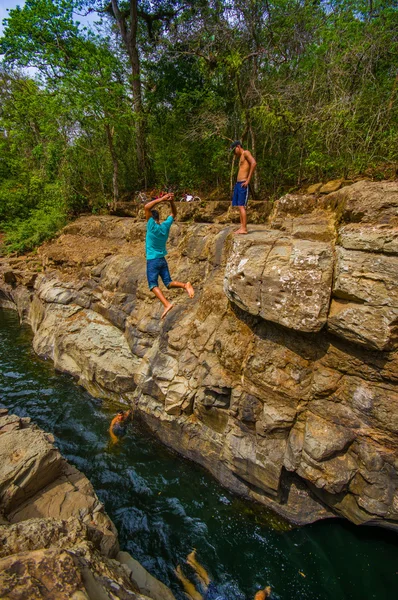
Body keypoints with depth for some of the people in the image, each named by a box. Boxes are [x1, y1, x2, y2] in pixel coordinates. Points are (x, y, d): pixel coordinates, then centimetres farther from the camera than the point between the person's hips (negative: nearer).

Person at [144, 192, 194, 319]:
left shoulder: (152, 227, -14)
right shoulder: (165, 226, 1)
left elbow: (147, 207, -18)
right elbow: (174, 214, 16)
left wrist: (162, 199, -18)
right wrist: (171, 201, -1)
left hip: (152, 261, -6)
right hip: (163, 260, 6)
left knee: (153, 285, -4)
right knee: (169, 283, 11)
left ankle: (167, 304, -23)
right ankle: (185, 285, -16)